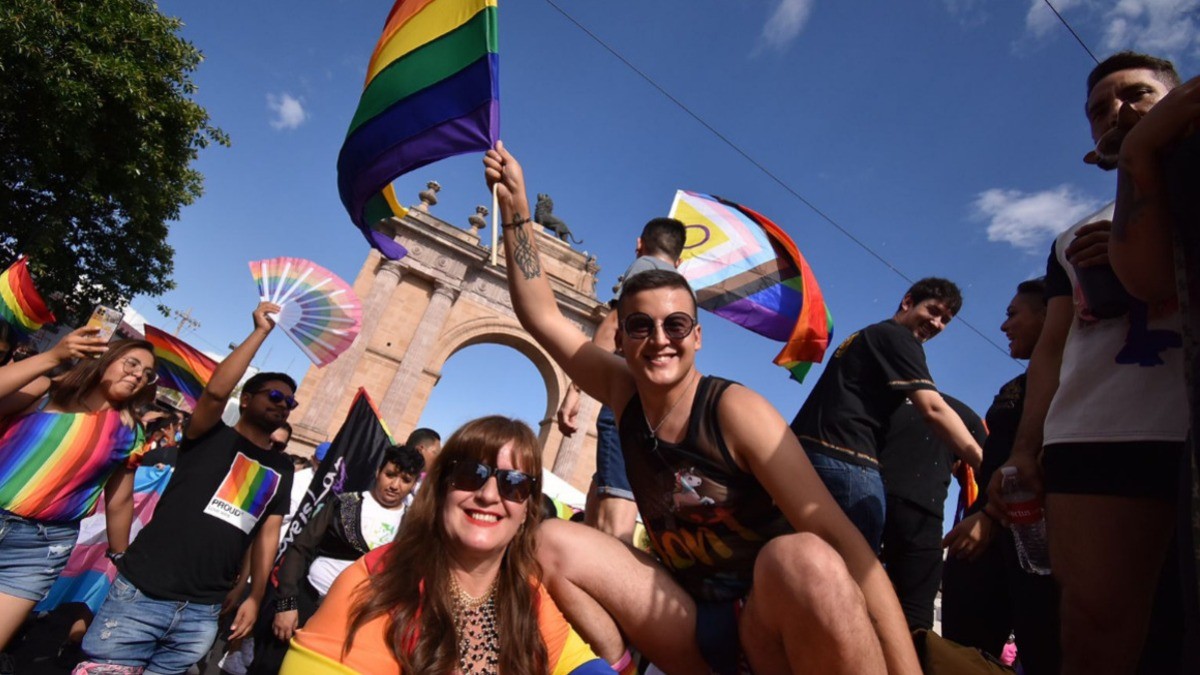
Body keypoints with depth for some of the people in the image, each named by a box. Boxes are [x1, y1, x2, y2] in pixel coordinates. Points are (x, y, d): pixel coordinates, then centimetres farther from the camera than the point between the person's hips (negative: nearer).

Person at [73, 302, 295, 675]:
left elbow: (269, 531, 10)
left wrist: (255, 596, 2)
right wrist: (261, 331, -17)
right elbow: (215, 390, -19)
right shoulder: (211, 436, 1)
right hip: (142, 593, -3)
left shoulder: (281, 469, 12)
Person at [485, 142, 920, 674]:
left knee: (803, 559, -37)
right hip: (694, 625, 5)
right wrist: (515, 206, -6)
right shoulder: (623, 394, -3)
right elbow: (540, 315, -1)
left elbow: (838, 537, -25)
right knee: (551, 542, -7)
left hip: (770, 627, -4)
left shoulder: (736, 410, -18)